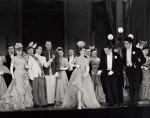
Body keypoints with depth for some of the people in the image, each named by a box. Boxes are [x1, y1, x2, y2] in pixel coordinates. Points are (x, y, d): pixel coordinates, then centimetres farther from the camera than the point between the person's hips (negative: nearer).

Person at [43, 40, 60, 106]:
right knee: (48, 87, -3)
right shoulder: (44, 53, 8)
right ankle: (48, 101, -1)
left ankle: (52, 101, 0)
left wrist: (57, 71, -2)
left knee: (53, 86, -4)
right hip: (46, 72, 0)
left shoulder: (55, 52, 10)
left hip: (53, 72, 0)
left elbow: (57, 62, 8)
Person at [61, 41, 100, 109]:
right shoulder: (76, 58, 7)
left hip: (84, 75, 3)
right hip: (77, 75, -3)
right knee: (79, 88, -16)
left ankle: (83, 103, 4)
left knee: (85, 90, -4)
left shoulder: (86, 59, 14)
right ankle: (79, 104, -21)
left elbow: (87, 68, 5)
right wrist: (76, 65, -3)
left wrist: (86, 73, -12)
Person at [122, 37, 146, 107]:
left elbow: (143, 60, -4)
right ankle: (131, 102, 12)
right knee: (131, 87, 8)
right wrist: (125, 64, -4)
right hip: (129, 71, 4)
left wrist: (136, 64, -13)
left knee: (136, 87, -5)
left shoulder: (137, 50, -8)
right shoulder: (124, 51, 4)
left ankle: (135, 102, -3)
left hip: (136, 70, -4)